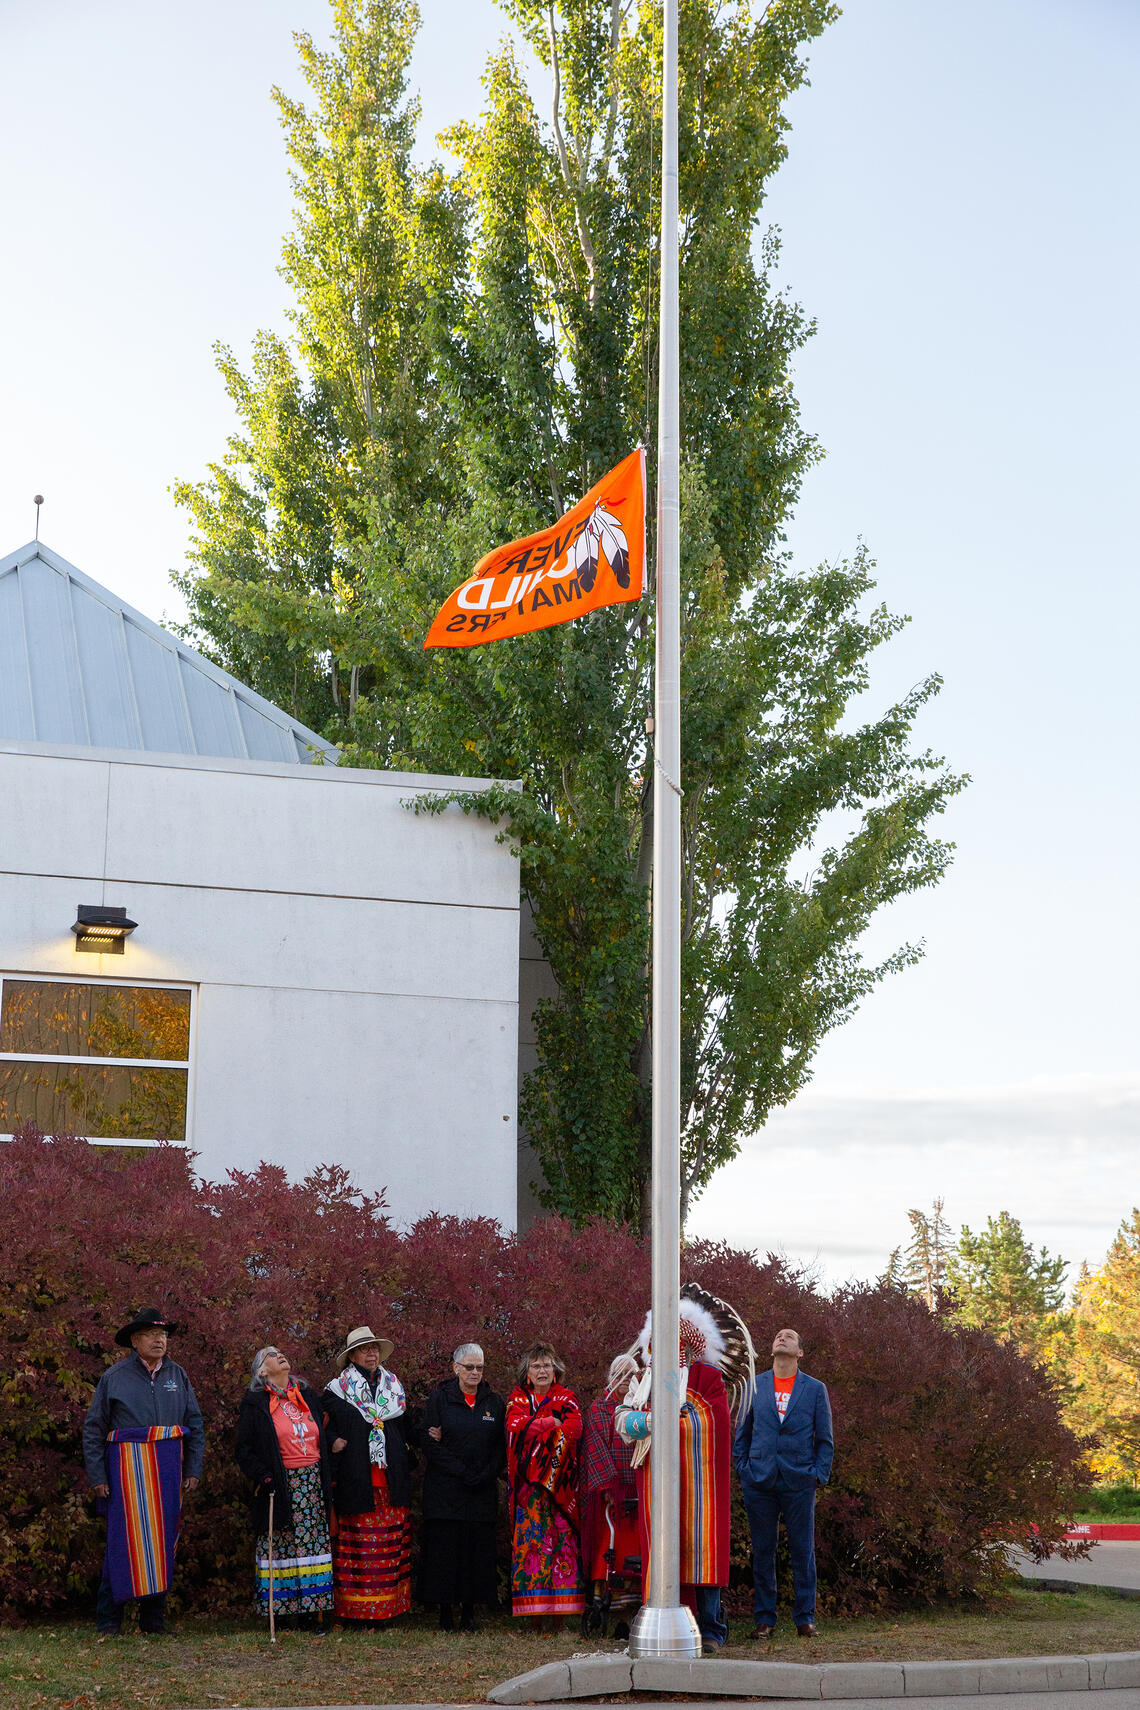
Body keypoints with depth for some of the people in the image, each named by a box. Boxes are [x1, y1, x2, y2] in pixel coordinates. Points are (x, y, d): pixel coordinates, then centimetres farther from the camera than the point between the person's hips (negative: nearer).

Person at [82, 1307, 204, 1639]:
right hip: (128, 1467, -4)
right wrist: (97, 1476, -4)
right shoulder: (114, 1377, 2)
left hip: (168, 1468, 4)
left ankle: (154, 1618, 13)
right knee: (125, 1540, -7)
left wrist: (193, 1470, 8)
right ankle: (109, 1620, -1)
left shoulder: (178, 1376, 12)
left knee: (163, 1540, 5)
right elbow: (93, 1429, 3)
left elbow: (195, 1425, 15)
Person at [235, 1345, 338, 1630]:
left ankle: (315, 1610, 2)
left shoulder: (307, 1396, 15)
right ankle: (283, 1609, 0)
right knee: (282, 1545, -5)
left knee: (314, 1543, 1)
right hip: (279, 1486, -4)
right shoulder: (255, 1403, 0)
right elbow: (244, 1449, -2)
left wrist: (327, 1477, 12)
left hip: (313, 1484, 4)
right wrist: (262, 1477, -13)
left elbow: (323, 1438, 20)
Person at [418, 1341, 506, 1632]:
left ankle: (469, 1613, 8)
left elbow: (501, 1447, 7)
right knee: (444, 1548, -4)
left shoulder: (494, 1402, 9)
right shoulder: (439, 1398, 0)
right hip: (445, 1488, -2)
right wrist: (463, 1473, -13)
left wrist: (484, 1477, -9)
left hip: (483, 1492, 2)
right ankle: (445, 1613, 3)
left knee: (477, 1549, 0)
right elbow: (431, 1444, -7)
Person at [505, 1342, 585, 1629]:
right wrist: (552, 1423, -6)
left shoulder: (566, 1398, 12)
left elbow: (573, 1430, -6)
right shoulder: (517, 1398, 13)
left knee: (561, 1535, -7)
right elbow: (515, 1427, -6)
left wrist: (534, 1427, -8)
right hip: (528, 1482, 0)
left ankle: (559, 1611, -5)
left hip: (560, 1483, 0)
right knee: (530, 1538, -6)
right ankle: (535, 1609, -4)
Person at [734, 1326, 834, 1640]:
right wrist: (743, 1468, 3)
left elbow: (825, 1438, 8)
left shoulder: (815, 1389, 7)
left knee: (803, 1551, 1)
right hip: (759, 1481, 1)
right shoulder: (754, 1385, 10)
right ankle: (764, 1619, 10)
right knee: (763, 1551, 4)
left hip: (799, 1482, -1)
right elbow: (742, 1432, 13)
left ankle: (805, 1617, 10)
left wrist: (819, 1474, -2)